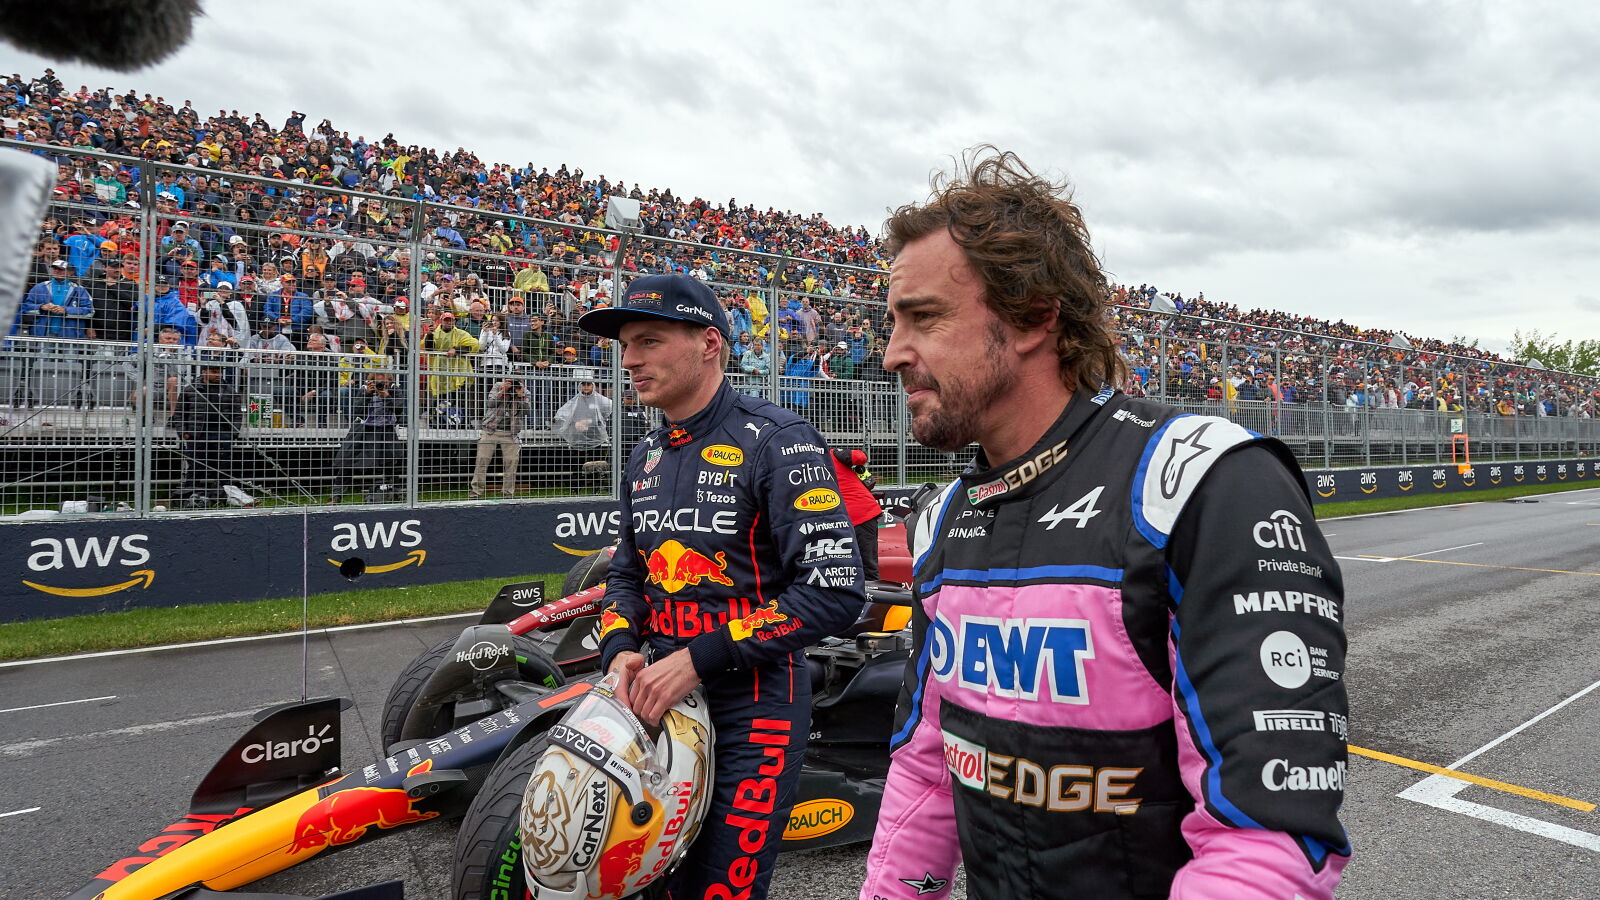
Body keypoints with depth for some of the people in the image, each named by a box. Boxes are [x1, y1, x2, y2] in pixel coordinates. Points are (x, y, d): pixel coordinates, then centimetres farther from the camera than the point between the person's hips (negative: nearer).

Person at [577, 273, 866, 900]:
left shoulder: (776, 441, -14)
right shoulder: (646, 457, 10)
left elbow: (835, 589, -21)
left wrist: (698, 660, -20)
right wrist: (619, 650, -2)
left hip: (754, 705, -7)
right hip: (665, 696, 7)